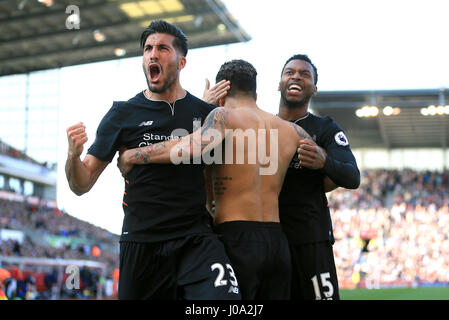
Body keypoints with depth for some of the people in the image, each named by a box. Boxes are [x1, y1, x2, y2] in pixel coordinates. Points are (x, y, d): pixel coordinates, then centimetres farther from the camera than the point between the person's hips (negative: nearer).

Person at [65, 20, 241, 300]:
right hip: (141, 243, 1)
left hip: (196, 240, -1)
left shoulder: (206, 113, 6)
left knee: (222, 297, -24)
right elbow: (82, 185, 4)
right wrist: (74, 154, -15)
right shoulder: (123, 114, 5)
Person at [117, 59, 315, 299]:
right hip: (278, 242, 5)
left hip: (237, 237, -5)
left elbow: (190, 148, -24)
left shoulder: (225, 116, -4)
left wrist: (131, 156, -12)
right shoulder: (290, 130, 12)